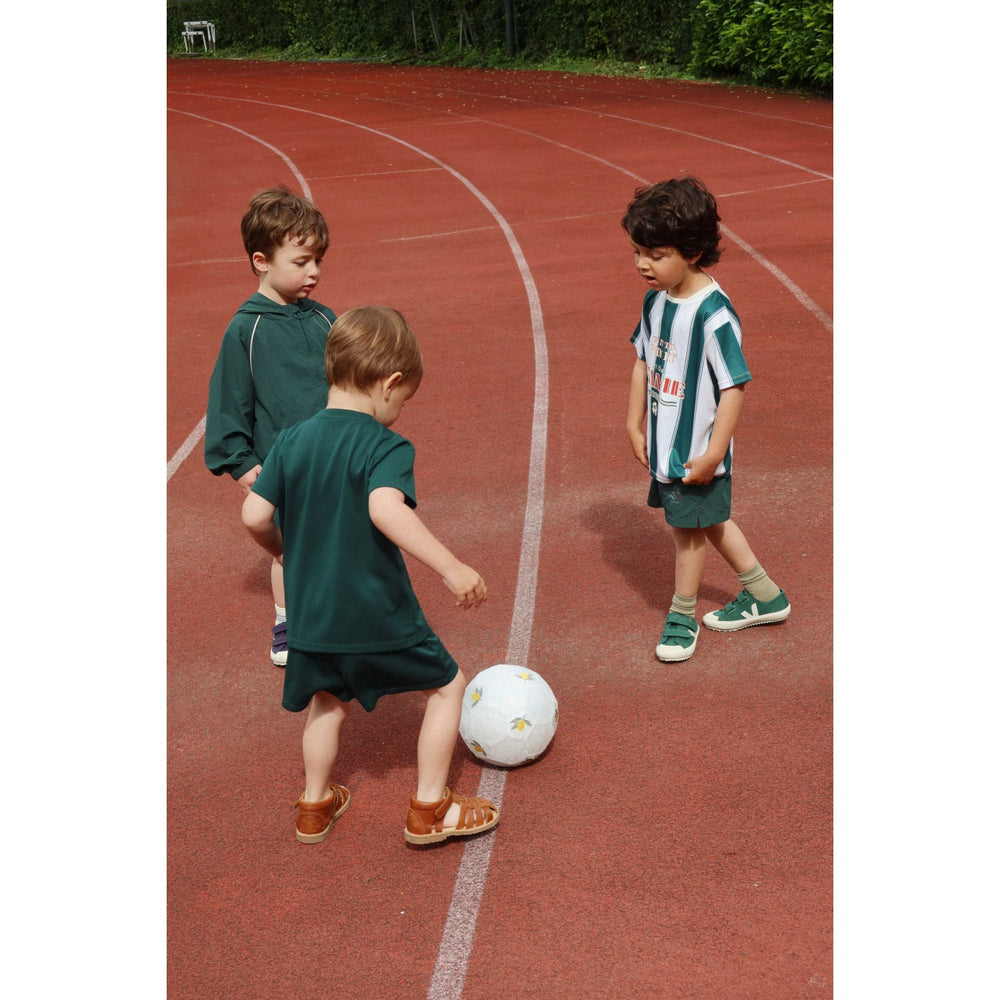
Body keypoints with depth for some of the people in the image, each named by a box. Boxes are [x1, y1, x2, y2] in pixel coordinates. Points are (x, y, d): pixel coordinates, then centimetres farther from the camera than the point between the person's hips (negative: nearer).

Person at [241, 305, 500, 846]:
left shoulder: (291, 441, 0)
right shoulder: (384, 446, -17)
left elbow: (254, 515, -2)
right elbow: (386, 508, -36)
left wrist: (283, 549, 19)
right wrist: (451, 567, -36)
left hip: (311, 614, 6)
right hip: (378, 615, -6)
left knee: (328, 701, 28)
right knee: (447, 684, 14)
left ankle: (314, 806, 39)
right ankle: (430, 809, 19)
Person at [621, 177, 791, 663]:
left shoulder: (713, 315, -25)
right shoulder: (656, 300, -1)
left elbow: (734, 386, -22)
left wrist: (713, 453, -21)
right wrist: (635, 425, 13)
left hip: (697, 450, -8)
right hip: (666, 444, 8)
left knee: (689, 527, 8)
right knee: (707, 520, 20)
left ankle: (682, 615, 30)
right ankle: (764, 595, 38)